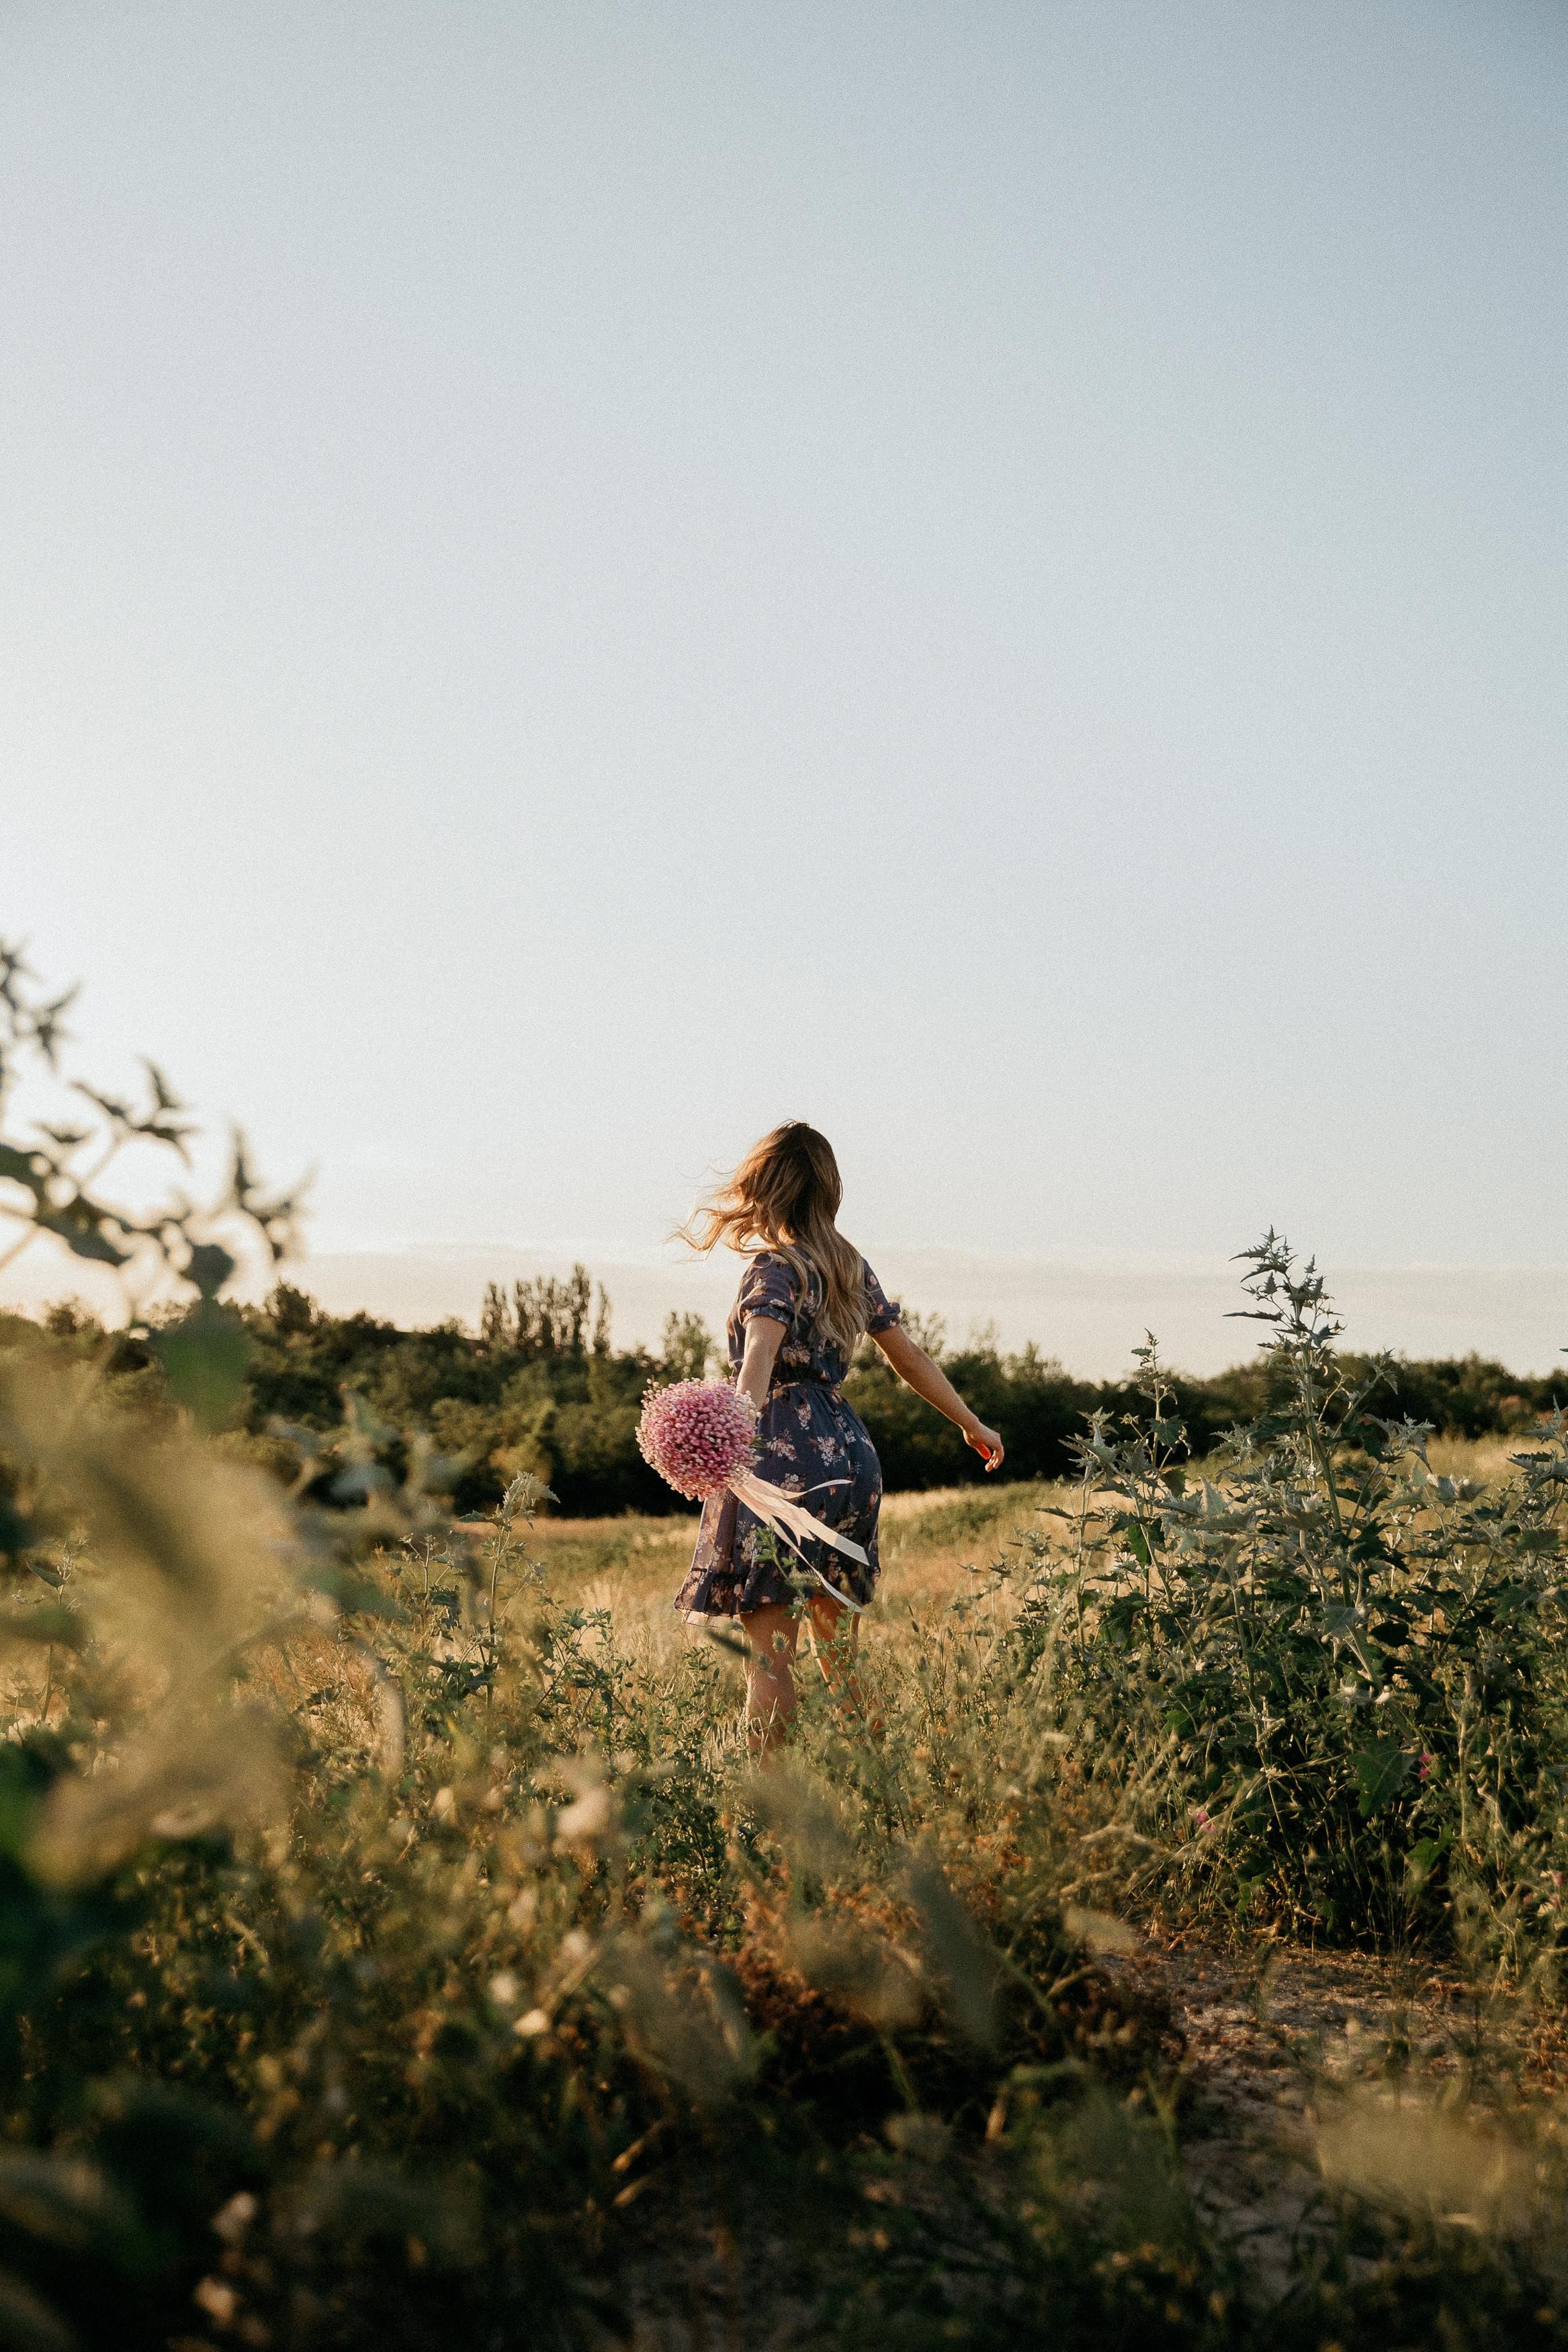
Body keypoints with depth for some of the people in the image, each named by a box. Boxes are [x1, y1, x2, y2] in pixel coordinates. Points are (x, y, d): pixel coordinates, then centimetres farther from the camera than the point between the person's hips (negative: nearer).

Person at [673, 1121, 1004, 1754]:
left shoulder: (775, 1268, -9)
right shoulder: (852, 1268, 13)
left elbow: (759, 1356, -28)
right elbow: (910, 1356, 20)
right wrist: (973, 1425, 32)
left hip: (785, 1459, -8)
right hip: (850, 1455, 8)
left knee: (768, 1654, -5)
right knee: (841, 1656, 16)